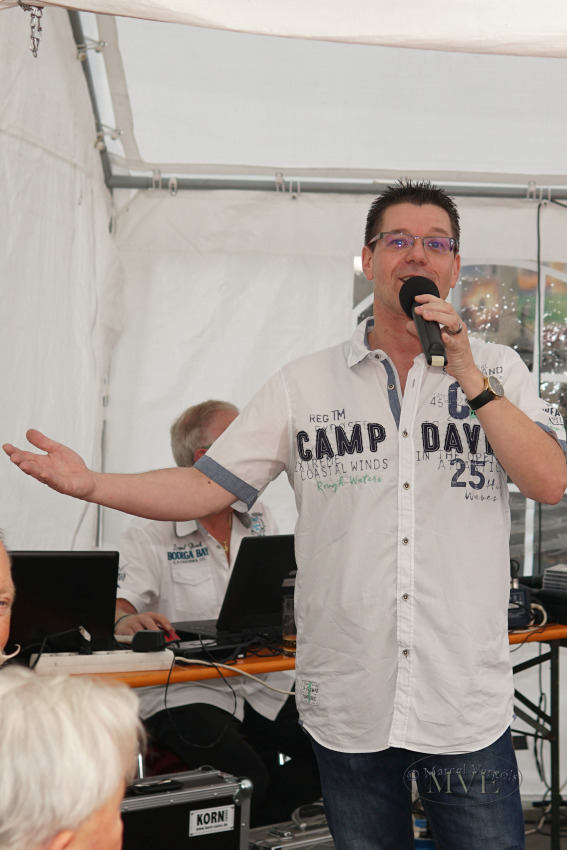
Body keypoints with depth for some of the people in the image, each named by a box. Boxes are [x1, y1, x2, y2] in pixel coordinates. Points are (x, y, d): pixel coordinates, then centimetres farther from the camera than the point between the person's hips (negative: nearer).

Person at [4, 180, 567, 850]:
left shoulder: (495, 369, 4)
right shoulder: (306, 384, 4)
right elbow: (208, 487, 3)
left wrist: (469, 377, -13)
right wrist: (91, 484, -9)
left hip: (468, 708, -1)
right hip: (347, 704, 1)